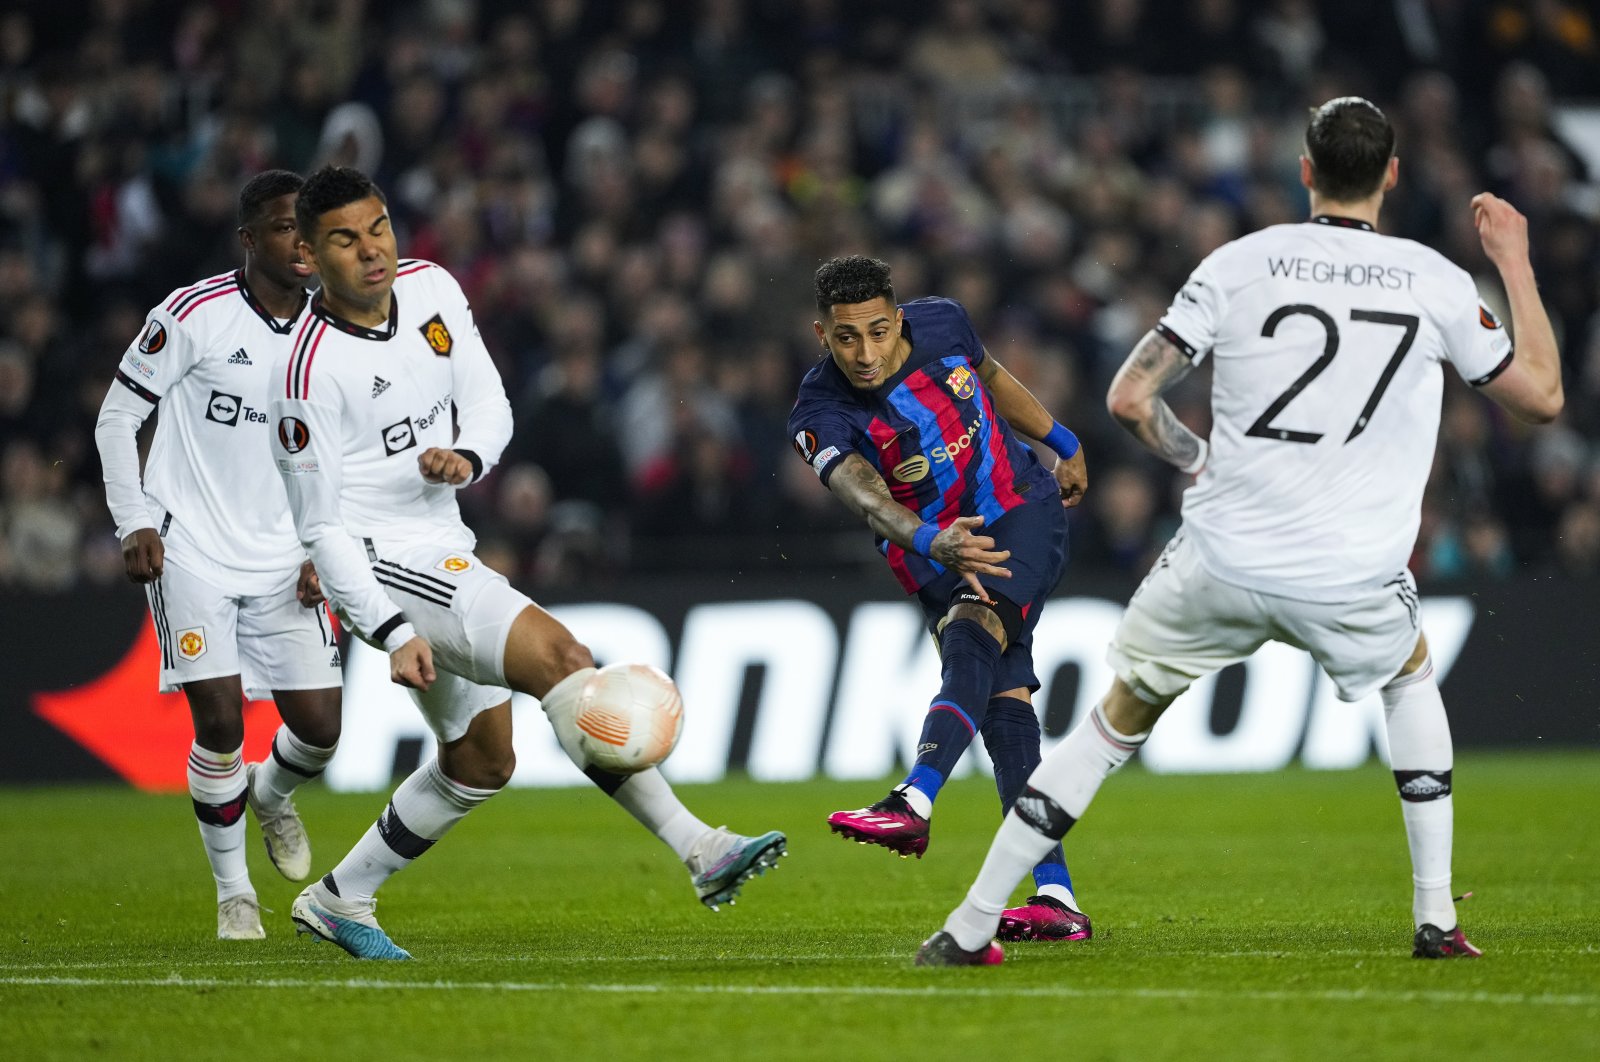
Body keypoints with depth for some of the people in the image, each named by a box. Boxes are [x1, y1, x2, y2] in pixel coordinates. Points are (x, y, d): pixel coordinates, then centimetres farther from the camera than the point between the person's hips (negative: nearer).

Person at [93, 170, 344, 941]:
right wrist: (135, 523, -10)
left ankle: (271, 793, 34)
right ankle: (233, 892, 4)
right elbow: (117, 416, -3)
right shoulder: (194, 314, -11)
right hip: (191, 553, -4)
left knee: (319, 726, -2)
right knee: (220, 719, -14)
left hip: (284, 561, 4)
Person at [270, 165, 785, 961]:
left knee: (479, 762, 17)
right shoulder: (312, 367, -19)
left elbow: (488, 403, 8)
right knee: (557, 654, -25)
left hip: (444, 552, 9)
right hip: (382, 564, -9)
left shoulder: (432, 290, 1)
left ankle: (337, 901, 31)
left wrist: (467, 458, -16)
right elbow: (319, 528, -17)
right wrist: (392, 634, -25)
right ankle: (700, 851, -29)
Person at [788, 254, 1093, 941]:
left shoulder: (940, 324, -10)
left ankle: (914, 804, -48)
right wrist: (931, 542, -58)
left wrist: (1064, 443, 27)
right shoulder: (821, 414, -20)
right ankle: (1056, 899, -15)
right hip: (935, 555, 0)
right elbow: (865, 496, -39)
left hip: (1022, 508, 0)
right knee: (1003, 697, -13)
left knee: (969, 639, -28)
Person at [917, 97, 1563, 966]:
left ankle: (970, 927, 12)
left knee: (1116, 721, 15)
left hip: (1221, 566, -1)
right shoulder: (1437, 282, 1)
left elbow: (1128, 398, -3)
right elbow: (1541, 398, 12)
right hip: (1353, 581, 1)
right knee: (1411, 674, 32)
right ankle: (1436, 919, 23)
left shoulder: (1239, 263, 0)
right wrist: (1515, 264, 22)